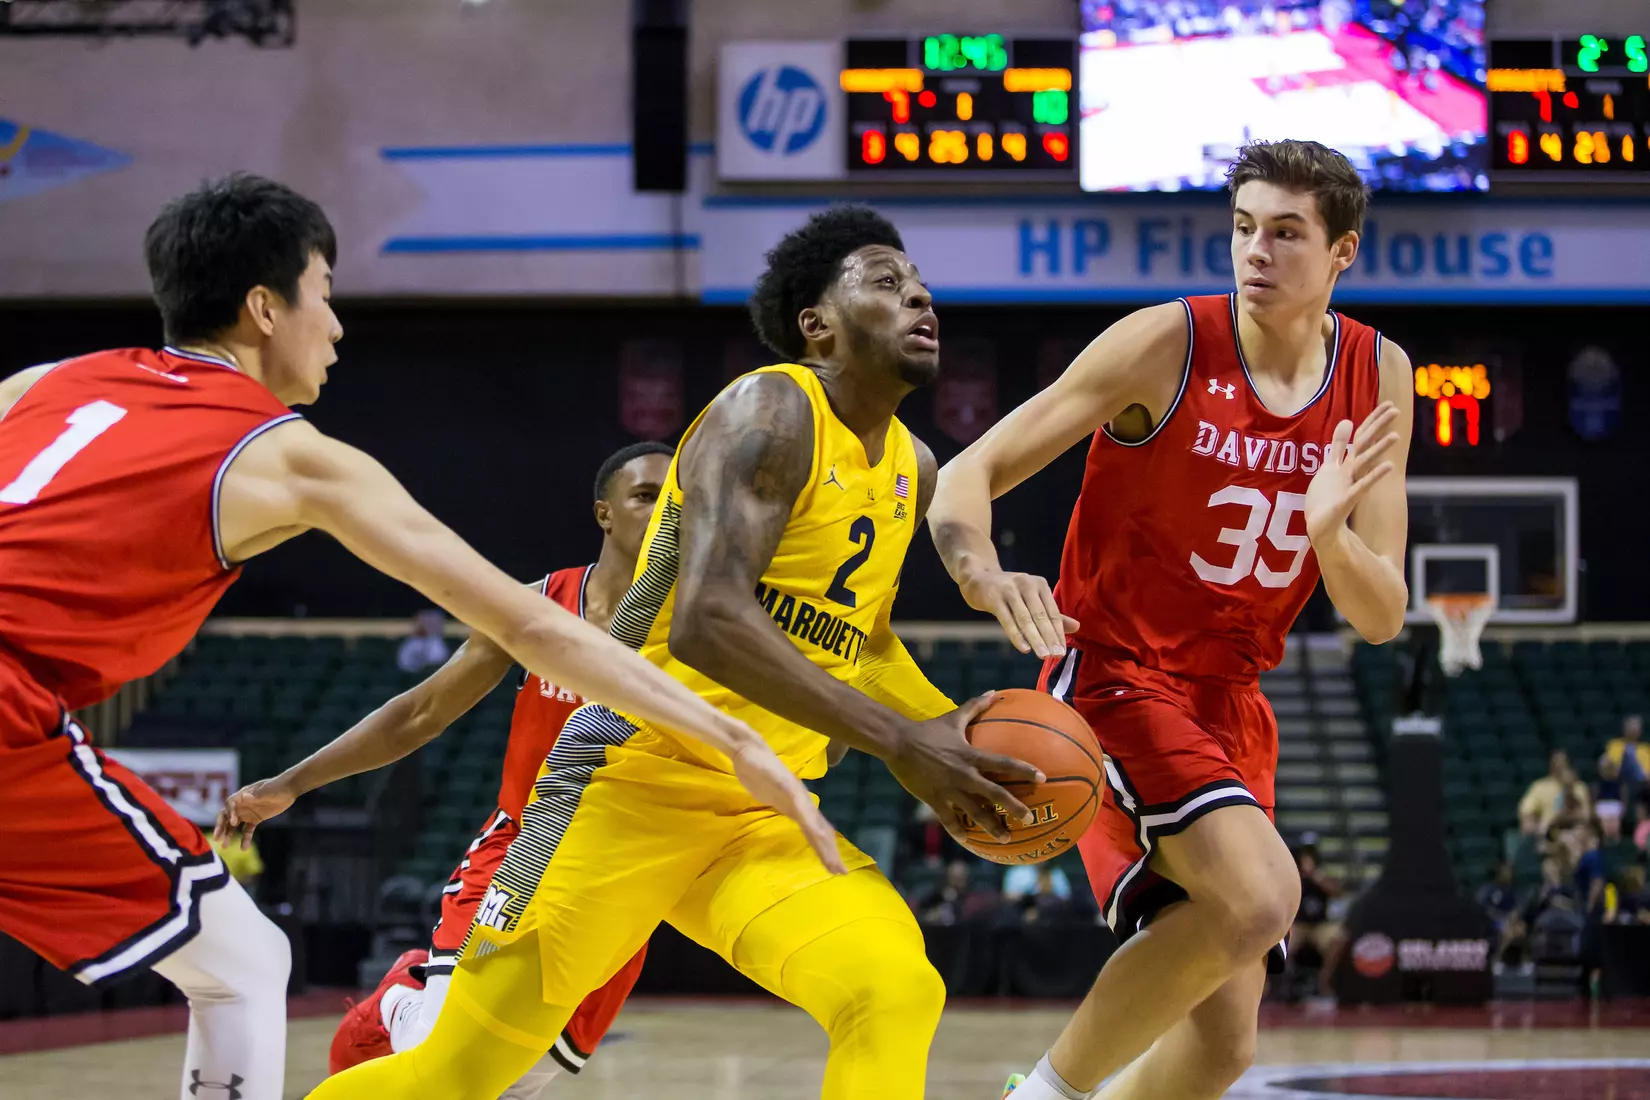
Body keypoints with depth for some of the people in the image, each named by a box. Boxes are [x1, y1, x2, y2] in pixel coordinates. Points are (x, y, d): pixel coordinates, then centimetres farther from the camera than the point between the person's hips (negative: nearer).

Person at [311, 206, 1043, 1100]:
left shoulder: (913, 471, 11)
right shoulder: (770, 414, -13)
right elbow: (706, 619, -27)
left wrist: (949, 734, 7)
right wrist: (897, 739, -28)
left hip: (770, 818, 7)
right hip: (638, 782, -7)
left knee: (895, 994, -21)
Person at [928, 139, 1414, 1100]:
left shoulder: (1379, 378, 0)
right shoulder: (1166, 344, -14)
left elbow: (1382, 619, -1)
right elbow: (968, 473, -14)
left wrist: (1328, 534, -23)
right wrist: (985, 576, -36)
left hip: (1230, 701, 6)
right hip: (1115, 675, -6)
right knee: (1259, 895, -31)